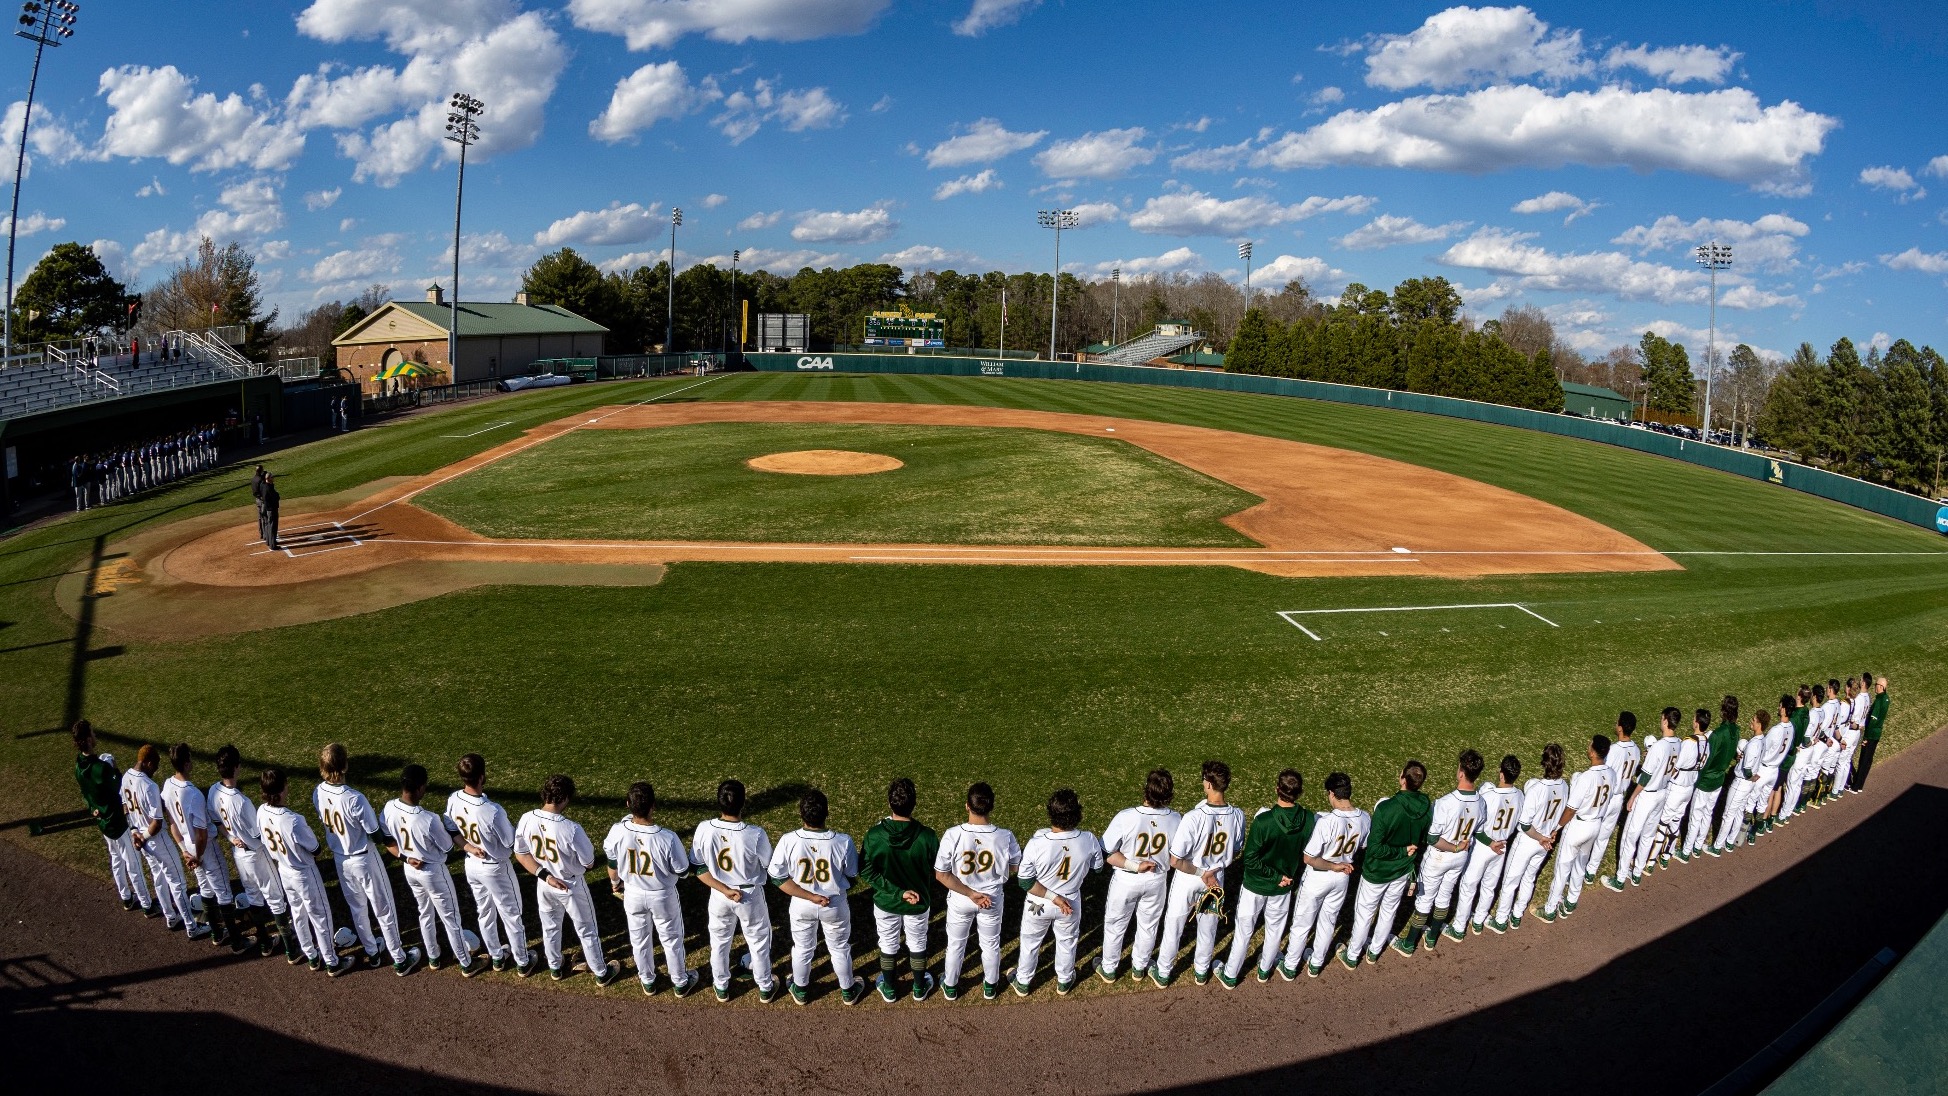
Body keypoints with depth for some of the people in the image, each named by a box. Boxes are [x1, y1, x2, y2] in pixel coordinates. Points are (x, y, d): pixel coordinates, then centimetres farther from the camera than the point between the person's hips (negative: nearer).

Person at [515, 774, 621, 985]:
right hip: (572, 886, -4)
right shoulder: (571, 829, -34)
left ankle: (555, 967, 50)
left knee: (550, 927, 29)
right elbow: (589, 863, -20)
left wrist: (544, 875, -8)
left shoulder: (526, 820, -20)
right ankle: (601, 973, 35)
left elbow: (520, 853, -6)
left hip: (544, 885, 4)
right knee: (587, 930, 18)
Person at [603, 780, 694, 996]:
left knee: (639, 940, 26)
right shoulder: (667, 838, -34)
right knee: (672, 940, 22)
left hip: (633, 894, 3)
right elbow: (682, 871, -18)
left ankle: (647, 982, 47)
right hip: (662, 896, -2)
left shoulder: (617, 832, -25)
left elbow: (612, 863, -4)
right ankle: (680, 983, 41)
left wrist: (615, 883, 16)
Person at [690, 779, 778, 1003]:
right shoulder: (755, 834, -30)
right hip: (750, 896, -2)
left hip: (718, 895, 2)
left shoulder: (704, 829, -22)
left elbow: (698, 867, -10)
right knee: (758, 942, 22)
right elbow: (769, 865, -12)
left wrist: (723, 889, -3)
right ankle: (765, 988, 40)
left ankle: (721, 987, 45)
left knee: (719, 942, 26)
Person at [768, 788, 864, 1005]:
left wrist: (809, 896, -15)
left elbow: (778, 878, -17)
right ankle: (848, 991, 45)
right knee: (840, 948, 25)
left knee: (802, 949, 26)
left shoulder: (788, 841, -26)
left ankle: (801, 990, 48)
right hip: (835, 905, -1)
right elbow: (851, 877, -10)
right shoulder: (843, 842, -27)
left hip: (801, 906, 1)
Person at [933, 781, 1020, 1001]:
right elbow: (1015, 867, -7)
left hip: (959, 900, -1)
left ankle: (950, 987, 45)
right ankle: (990, 986, 47)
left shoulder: (952, 835, -28)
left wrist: (970, 894, -17)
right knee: (991, 944, 26)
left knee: (955, 944, 25)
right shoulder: (1004, 837, -25)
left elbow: (941, 874, -21)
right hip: (993, 899, 1)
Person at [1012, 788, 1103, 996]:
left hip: (1038, 904, -1)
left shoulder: (1037, 843, -33)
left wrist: (1053, 897, -17)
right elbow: (1097, 867, -6)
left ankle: (1023, 983, 45)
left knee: (1030, 942, 25)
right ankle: (1064, 982, 50)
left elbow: (1025, 881, -24)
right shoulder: (1088, 841, -26)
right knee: (1067, 942, 29)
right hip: (1071, 903, 2)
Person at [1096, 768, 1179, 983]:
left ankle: (1108, 969, 39)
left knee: (1115, 925, 21)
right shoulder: (1176, 820, -22)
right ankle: (1139, 967, 46)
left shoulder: (1126, 817, -31)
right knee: (1148, 926, 26)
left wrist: (1135, 866, -21)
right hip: (1157, 881, 2)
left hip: (1126, 880, -2)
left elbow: (1105, 853, -25)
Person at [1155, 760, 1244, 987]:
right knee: (1208, 928, 26)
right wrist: (1216, 867, 8)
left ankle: (1162, 973, 36)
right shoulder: (1237, 816, -19)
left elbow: (1175, 860, -27)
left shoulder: (1194, 818, -33)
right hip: (1216, 879, 4)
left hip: (1188, 880, -4)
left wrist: (1201, 873, -16)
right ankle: (1201, 971, 46)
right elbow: (1235, 853, -1)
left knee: (1173, 928, 18)